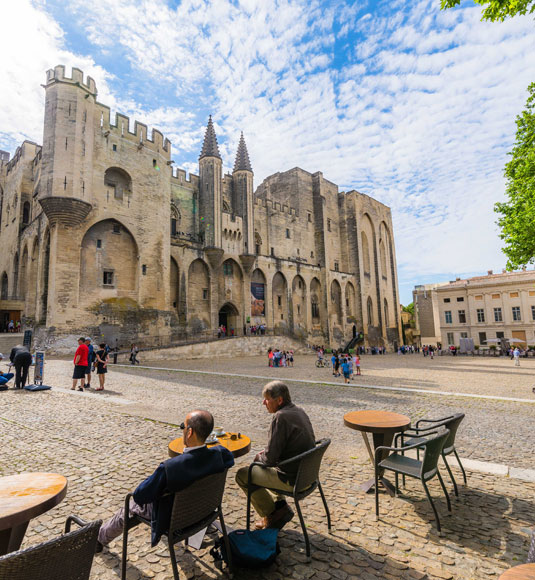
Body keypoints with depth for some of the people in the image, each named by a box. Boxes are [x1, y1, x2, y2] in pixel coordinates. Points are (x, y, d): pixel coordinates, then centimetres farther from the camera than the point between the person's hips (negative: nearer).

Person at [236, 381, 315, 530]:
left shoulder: (281, 417, -24)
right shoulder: (298, 411, 3)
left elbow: (270, 459, -21)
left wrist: (259, 457, 0)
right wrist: (265, 453, 11)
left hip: (293, 480, -9)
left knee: (242, 475, 5)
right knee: (258, 465, 26)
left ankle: (272, 515, 15)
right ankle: (280, 505, 22)